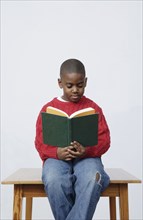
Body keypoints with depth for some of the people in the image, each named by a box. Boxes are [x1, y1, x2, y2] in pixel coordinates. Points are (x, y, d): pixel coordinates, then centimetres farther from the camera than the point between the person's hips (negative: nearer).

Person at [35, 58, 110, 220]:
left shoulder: (93, 108, 9)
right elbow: (40, 141, 6)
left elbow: (104, 139, 4)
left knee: (93, 180, -35)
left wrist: (87, 151, -18)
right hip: (57, 157, 0)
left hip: (87, 157, 0)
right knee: (54, 181, -34)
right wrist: (57, 152, -16)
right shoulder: (48, 109, 8)